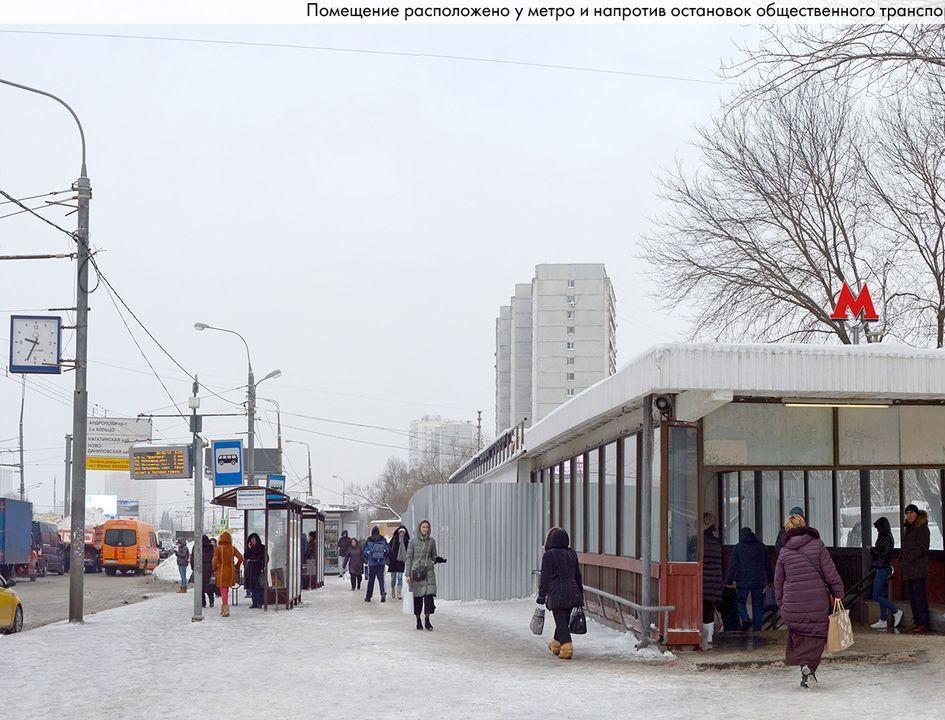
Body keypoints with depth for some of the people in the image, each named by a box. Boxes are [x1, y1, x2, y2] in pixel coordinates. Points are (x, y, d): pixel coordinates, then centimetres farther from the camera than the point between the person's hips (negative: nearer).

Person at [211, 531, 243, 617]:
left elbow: (215, 561, -16)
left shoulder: (218, 549, -11)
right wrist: (236, 568, 9)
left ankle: (226, 610, -8)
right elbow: (241, 558, -4)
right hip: (231, 572, 4)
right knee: (226, 590, 18)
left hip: (221, 572, -4)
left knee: (223, 591, 1)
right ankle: (223, 608, 24)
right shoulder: (233, 549, -1)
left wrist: (214, 569, 3)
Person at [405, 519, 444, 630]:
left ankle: (427, 620, -3)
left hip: (429, 571, 1)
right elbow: (409, 558, 2)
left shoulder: (431, 541, 8)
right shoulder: (413, 542, 1)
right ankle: (418, 621, 14)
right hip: (416, 571, -1)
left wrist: (438, 559, -7)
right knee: (417, 597, 2)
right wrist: (408, 574, -4)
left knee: (429, 595, -11)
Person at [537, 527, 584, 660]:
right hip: (572, 593, 6)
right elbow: (577, 575, 15)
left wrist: (541, 596, -2)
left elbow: (545, 578, -8)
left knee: (561, 622, -6)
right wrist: (580, 594, 22)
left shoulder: (549, 555, -8)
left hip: (557, 595, -6)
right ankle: (556, 644, 35)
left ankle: (567, 647, -18)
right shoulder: (572, 554, 10)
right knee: (564, 620, 18)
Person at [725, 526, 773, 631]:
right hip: (759, 582, 3)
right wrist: (769, 580, 19)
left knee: (740, 600, 13)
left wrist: (729, 581, -3)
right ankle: (757, 629, 10)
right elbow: (768, 564, 12)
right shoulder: (761, 546, 8)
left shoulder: (738, 547, -2)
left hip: (743, 581, -3)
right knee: (757, 604, 9)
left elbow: (732, 565, -6)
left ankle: (745, 619, -10)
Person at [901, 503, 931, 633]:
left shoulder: (922, 528, -7)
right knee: (911, 595, 10)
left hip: (918, 568, -9)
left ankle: (923, 624, -8)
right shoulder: (908, 528, 20)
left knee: (919, 595, -9)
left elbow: (922, 547, -15)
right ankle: (917, 621, 16)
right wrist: (901, 559, 13)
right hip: (908, 569, 9)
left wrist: (910, 558, -17)